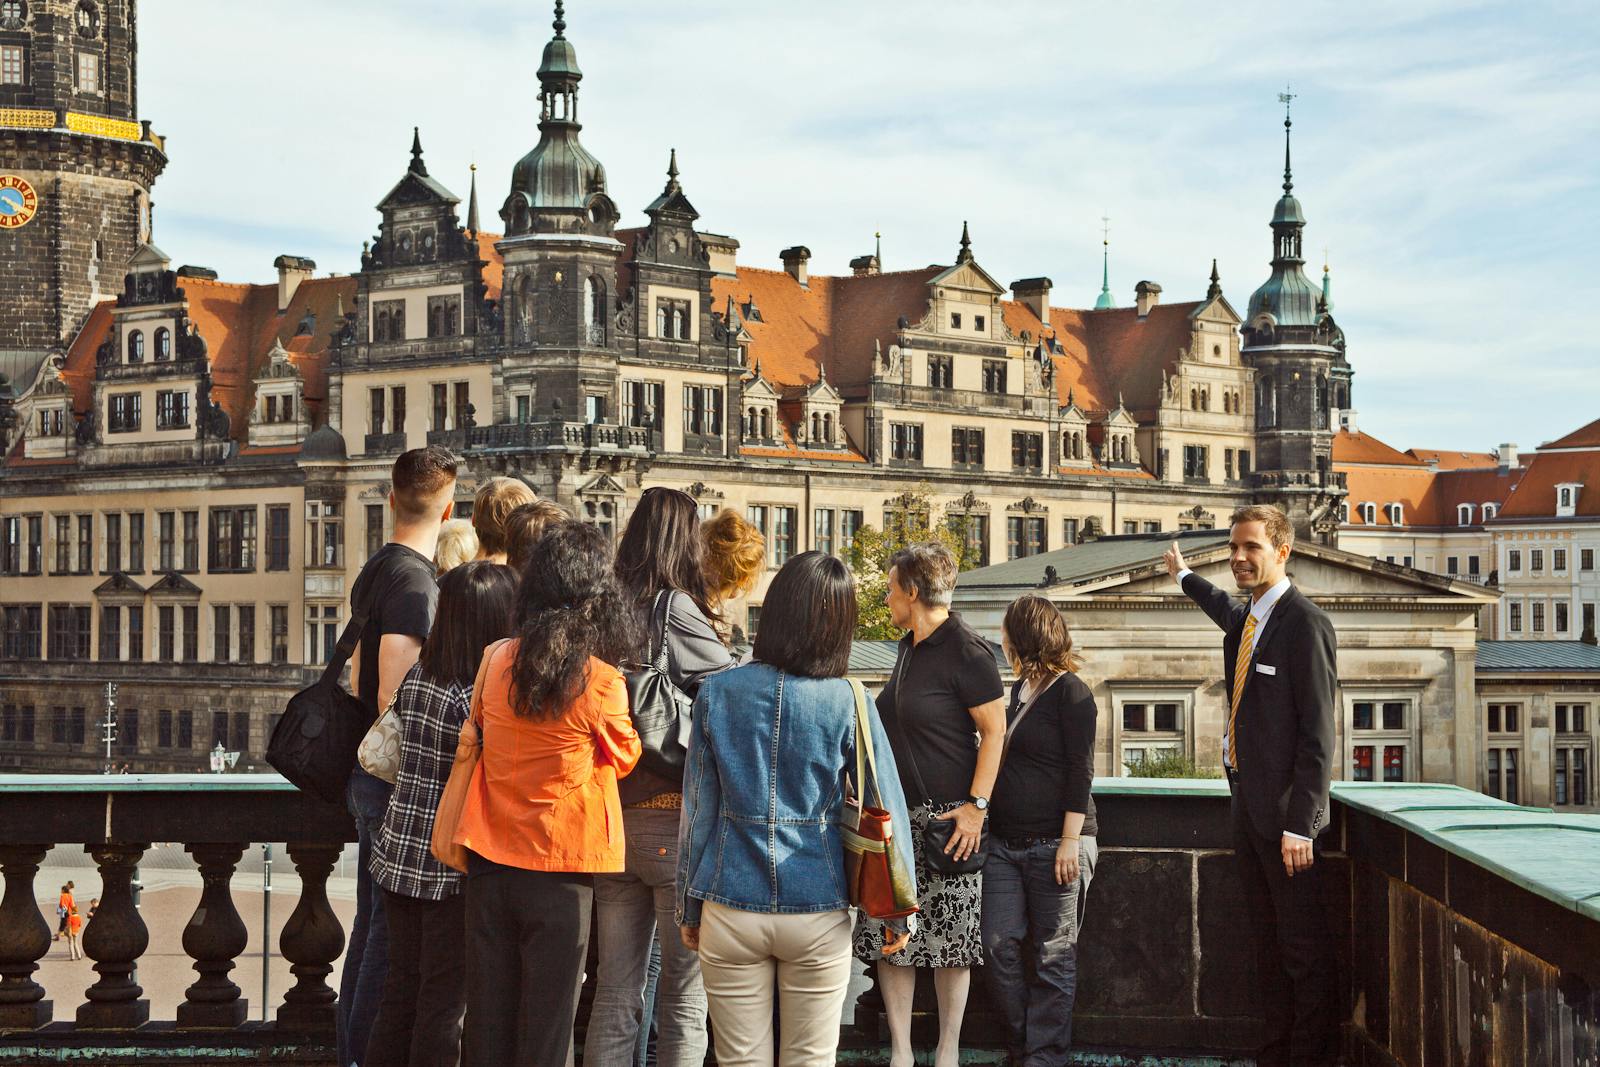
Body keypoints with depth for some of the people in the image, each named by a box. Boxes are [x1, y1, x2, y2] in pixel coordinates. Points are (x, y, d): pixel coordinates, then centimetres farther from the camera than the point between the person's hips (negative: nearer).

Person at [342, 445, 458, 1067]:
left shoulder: (374, 572, 13)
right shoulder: (413, 579, -16)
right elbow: (393, 696, -21)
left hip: (368, 773, 10)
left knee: (372, 917, 16)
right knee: (393, 924, -5)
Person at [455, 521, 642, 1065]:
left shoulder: (495, 660, -3)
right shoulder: (602, 682, -15)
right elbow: (622, 758, 3)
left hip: (490, 857, 4)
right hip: (560, 864, -4)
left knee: (487, 1018, 12)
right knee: (546, 1019, 6)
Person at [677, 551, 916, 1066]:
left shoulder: (717, 692, -5)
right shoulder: (847, 703, -8)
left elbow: (697, 809, -1)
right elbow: (887, 809, -5)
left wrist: (689, 907, 10)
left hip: (731, 912, 1)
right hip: (818, 913, -1)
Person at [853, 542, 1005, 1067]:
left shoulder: (966, 651, -10)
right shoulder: (910, 648, 14)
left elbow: (994, 731, -12)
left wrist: (976, 806, -18)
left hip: (947, 818, -7)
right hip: (896, 815, 8)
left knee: (950, 943, 1)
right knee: (889, 937, 3)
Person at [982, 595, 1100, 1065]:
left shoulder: (1070, 692, -8)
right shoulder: (1020, 690, 15)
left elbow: (1080, 772, -12)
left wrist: (1070, 841, -17)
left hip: (1054, 845, -7)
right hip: (1005, 844, 7)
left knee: (1052, 957, 0)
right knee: (998, 946, 1)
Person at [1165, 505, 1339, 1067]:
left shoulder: (1305, 624, -14)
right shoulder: (1245, 618, 12)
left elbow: (1318, 734, -16)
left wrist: (1299, 824, -20)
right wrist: (1184, 576, 58)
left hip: (1283, 810, -9)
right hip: (1246, 802, 9)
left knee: (1304, 951, -3)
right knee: (1267, 945, 14)